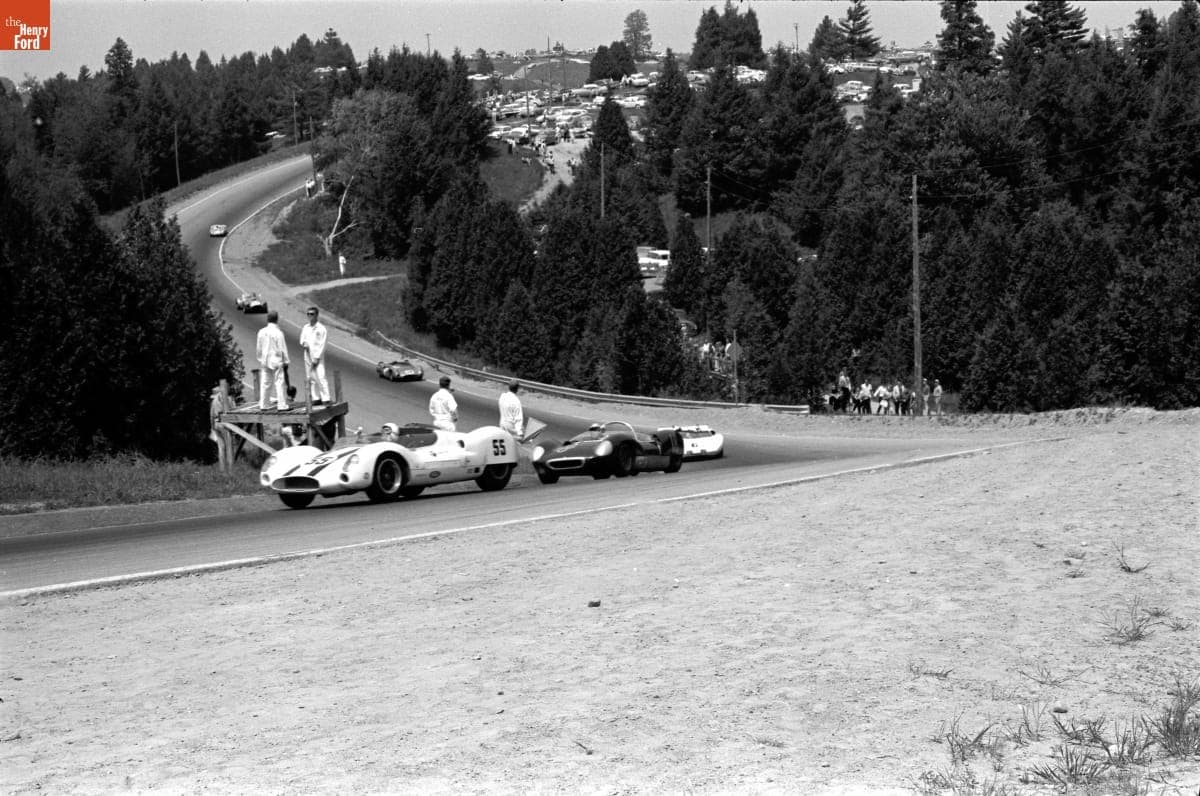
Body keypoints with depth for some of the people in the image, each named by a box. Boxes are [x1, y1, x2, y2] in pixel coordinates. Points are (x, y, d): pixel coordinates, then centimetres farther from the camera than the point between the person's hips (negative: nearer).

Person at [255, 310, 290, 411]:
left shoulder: (261, 332, 1)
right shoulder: (278, 332, -14)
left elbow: (259, 348, 8)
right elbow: (282, 349, -10)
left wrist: (260, 359, 19)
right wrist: (285, 361, 1)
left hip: (264, 361, 5)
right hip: (276, 361, -5)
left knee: (264, 383, 9)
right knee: (278, 383, -1)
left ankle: (262, 405, 10)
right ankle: (281, 405, -1)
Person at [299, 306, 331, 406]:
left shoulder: (321, 328, -5)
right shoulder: (305, 328, 12)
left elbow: (321, 345, -8)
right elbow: (302, 340, 17)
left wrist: (316, 358, -13)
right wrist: (303, 344, -8)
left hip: (317, 357, -6)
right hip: (308, 356, 6)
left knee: (320, 377, -13)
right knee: (310, 378, 5)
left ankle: (325, 399, -13)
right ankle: (316, 399, 9)